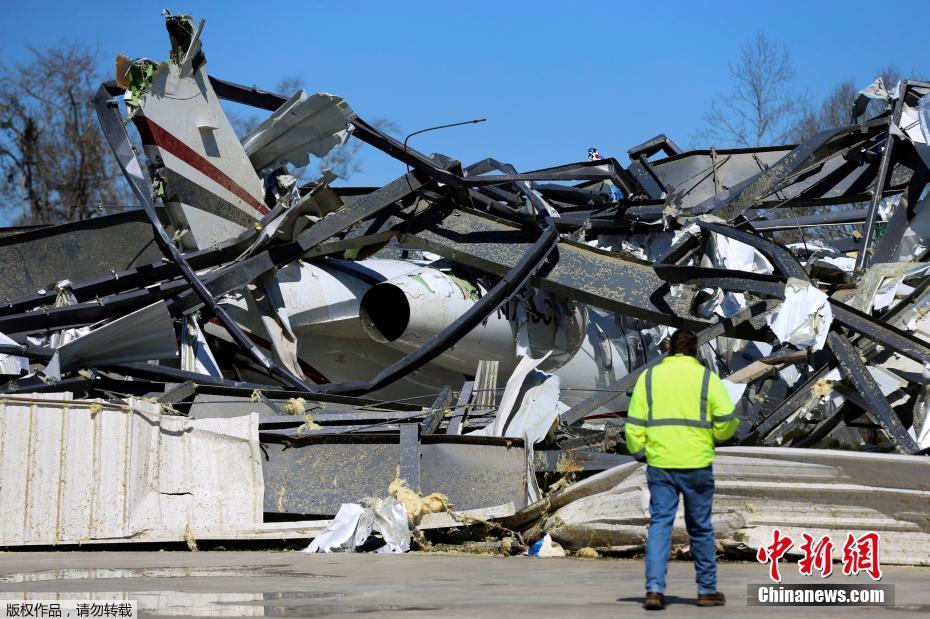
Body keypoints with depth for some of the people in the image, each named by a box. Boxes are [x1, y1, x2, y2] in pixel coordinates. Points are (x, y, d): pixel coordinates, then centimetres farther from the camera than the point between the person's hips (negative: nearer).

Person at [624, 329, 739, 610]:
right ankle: (707, 590, 20)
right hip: (697, 464, -1)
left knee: (659, 525, 3)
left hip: (659, 463, 1)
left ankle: (654, 589, -9)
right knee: (701, 528, 11)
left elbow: (634, 423, 2)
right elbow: (726, 421, -6)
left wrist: (638, 452, 12)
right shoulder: (706, 377, 1)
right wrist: (723, 432, 15)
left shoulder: (649, 376, 6)